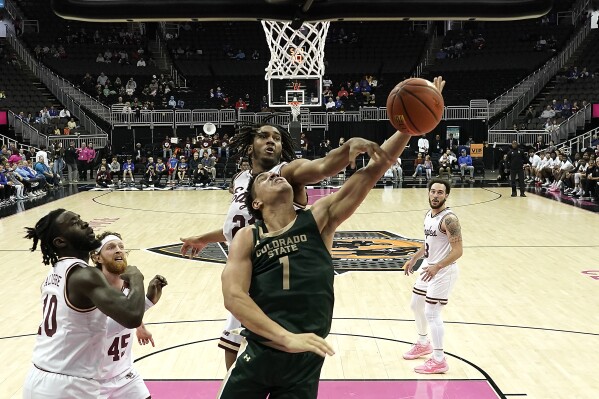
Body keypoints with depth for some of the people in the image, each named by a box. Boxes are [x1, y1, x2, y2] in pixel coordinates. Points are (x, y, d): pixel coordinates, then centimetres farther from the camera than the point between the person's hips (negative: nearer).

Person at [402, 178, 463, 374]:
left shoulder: (449, 219, -22)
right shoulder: (428, 215, 5)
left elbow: (457, 251, -25)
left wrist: (437, 267, -33)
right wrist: (414, 259, 19)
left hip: (443, 271, -10)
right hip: (428, 267, 10)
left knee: (432, 313, -8)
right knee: (416, 305, 20)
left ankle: (439, 361, 3)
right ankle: (423, 344, 40)